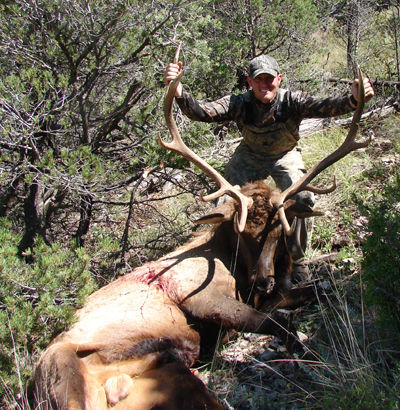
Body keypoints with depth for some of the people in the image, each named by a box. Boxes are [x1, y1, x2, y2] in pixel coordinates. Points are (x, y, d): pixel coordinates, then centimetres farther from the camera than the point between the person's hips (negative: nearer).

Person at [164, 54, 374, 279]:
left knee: (299, 199, -20)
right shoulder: (239, 103, -24)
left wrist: (353, 100, -65)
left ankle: (296, 260, 5)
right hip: (250, 156, 1)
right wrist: (179, 92, -57)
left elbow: (323, 107, -44)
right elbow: (202, 111, -37)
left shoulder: (291, 101, -27)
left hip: (285, 156, -1)